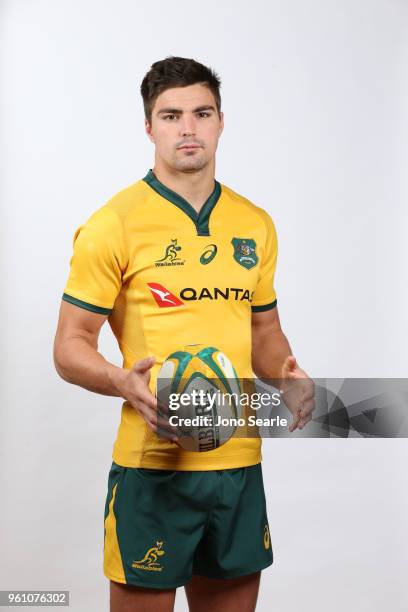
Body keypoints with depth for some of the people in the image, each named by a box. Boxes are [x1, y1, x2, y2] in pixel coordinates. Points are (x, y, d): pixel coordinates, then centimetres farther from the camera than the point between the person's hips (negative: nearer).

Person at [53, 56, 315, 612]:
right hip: (152, 463, -5)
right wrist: (125, 382, -25)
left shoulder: (255, 225, 9)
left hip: (240, 462, 5)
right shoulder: (114, 224, -7)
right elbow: (70, 346, -6)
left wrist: (287, 374, -2)